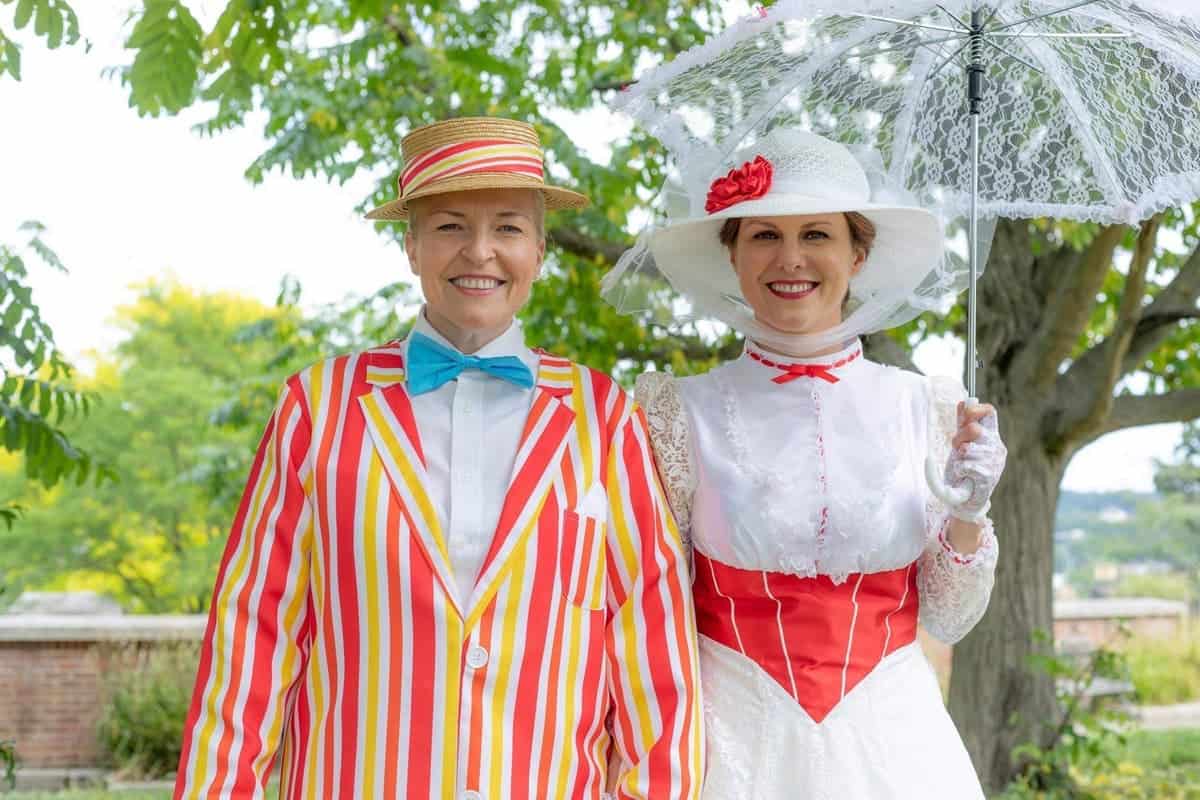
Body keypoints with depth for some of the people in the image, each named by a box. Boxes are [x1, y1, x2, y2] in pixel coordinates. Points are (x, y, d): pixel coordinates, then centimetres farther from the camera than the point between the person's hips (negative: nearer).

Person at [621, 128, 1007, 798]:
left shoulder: (929, 408, -1)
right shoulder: (684, 411, -5)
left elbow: (948, 620, 3)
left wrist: (968, 516, -11)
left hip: (893, 739, 1)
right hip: (738, 738, -1)